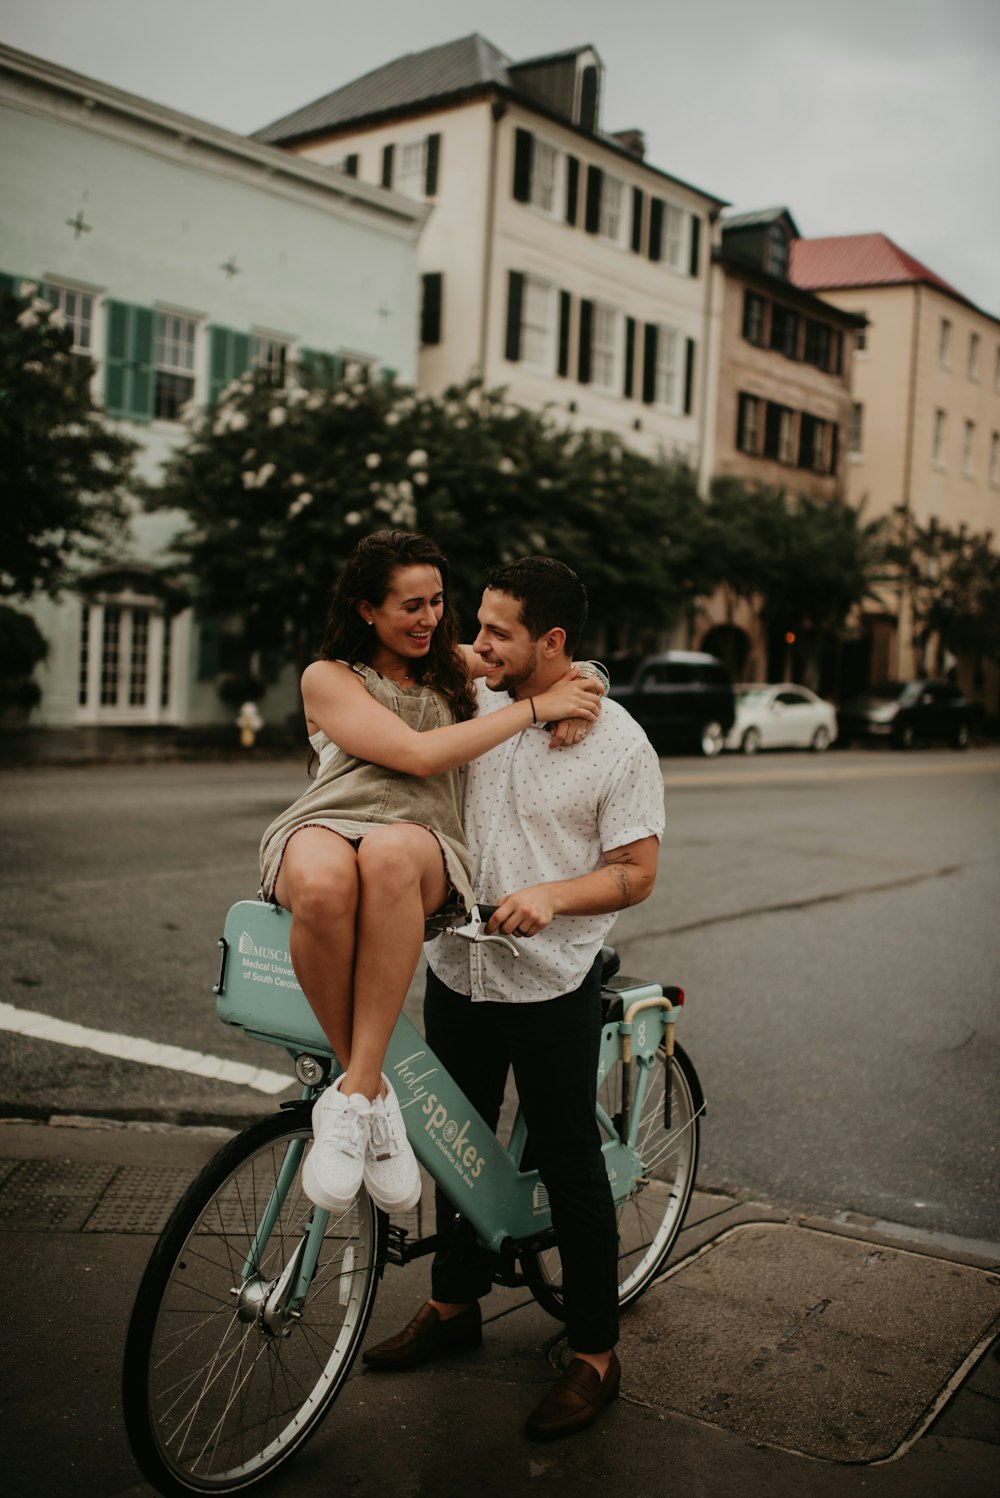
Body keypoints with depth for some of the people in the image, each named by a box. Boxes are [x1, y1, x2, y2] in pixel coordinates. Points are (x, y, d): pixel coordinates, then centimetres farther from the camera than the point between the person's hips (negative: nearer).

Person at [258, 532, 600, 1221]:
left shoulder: (456, 668, 24)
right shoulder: (329, 678, 8)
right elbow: (419, 753, -5)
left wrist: (572, 687, 11)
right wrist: (534, 708, -5)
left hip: (421, 842, 2)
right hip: (323, 828, -2)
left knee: (387, 855, -39)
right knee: (325, 882, -41)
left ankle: (352, 1094, -34)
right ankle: (373, 1092, -23)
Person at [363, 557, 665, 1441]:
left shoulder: (617, 742, -11)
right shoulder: (472, 706, 2)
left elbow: (637, 872, -11)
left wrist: (552, 895, -28)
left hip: (552, 984, -5)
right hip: (457, 970, 5)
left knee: (569, 1164, 5)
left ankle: (594, 1355, 21)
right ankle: (454, 1306, 39)